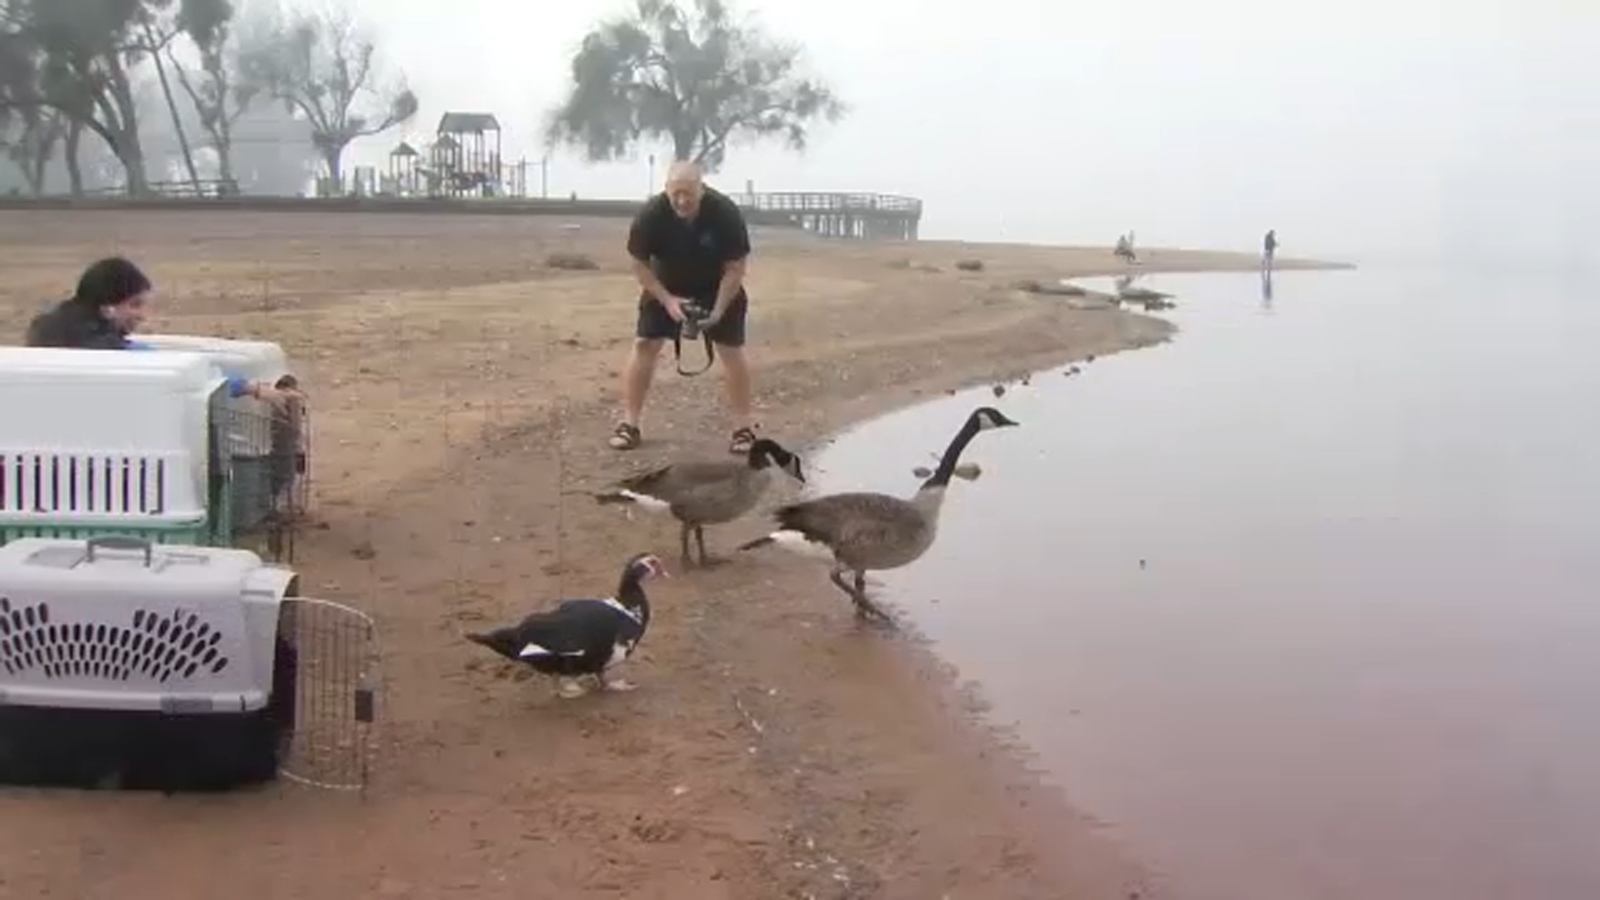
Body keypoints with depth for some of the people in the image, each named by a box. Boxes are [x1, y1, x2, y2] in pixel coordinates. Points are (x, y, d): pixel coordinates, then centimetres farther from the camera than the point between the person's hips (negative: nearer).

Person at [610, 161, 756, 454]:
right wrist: (667, 300, -25)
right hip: (666, 286, 1)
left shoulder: (725, 213, -31)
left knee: (732, 349, -6)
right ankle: (629, 424, 0)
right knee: (644, 344, -7)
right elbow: (639, 263, -17)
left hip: (717, 288, -1)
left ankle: (744, 427, 2)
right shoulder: (651, 214, -29)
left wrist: (718, 310, -27)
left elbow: (735, 268, -21)